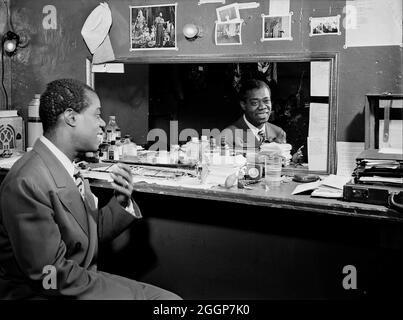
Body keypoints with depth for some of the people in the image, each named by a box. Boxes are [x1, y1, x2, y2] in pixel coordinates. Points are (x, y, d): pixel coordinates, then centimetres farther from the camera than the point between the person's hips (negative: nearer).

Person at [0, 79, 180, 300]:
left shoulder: (70, 170, 7)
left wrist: (120, 203, -6)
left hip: (80, 281, 8)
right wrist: (131, 292, -17)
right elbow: (52, 277, -22)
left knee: (170, 298, -1)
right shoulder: (27, 183, -22)